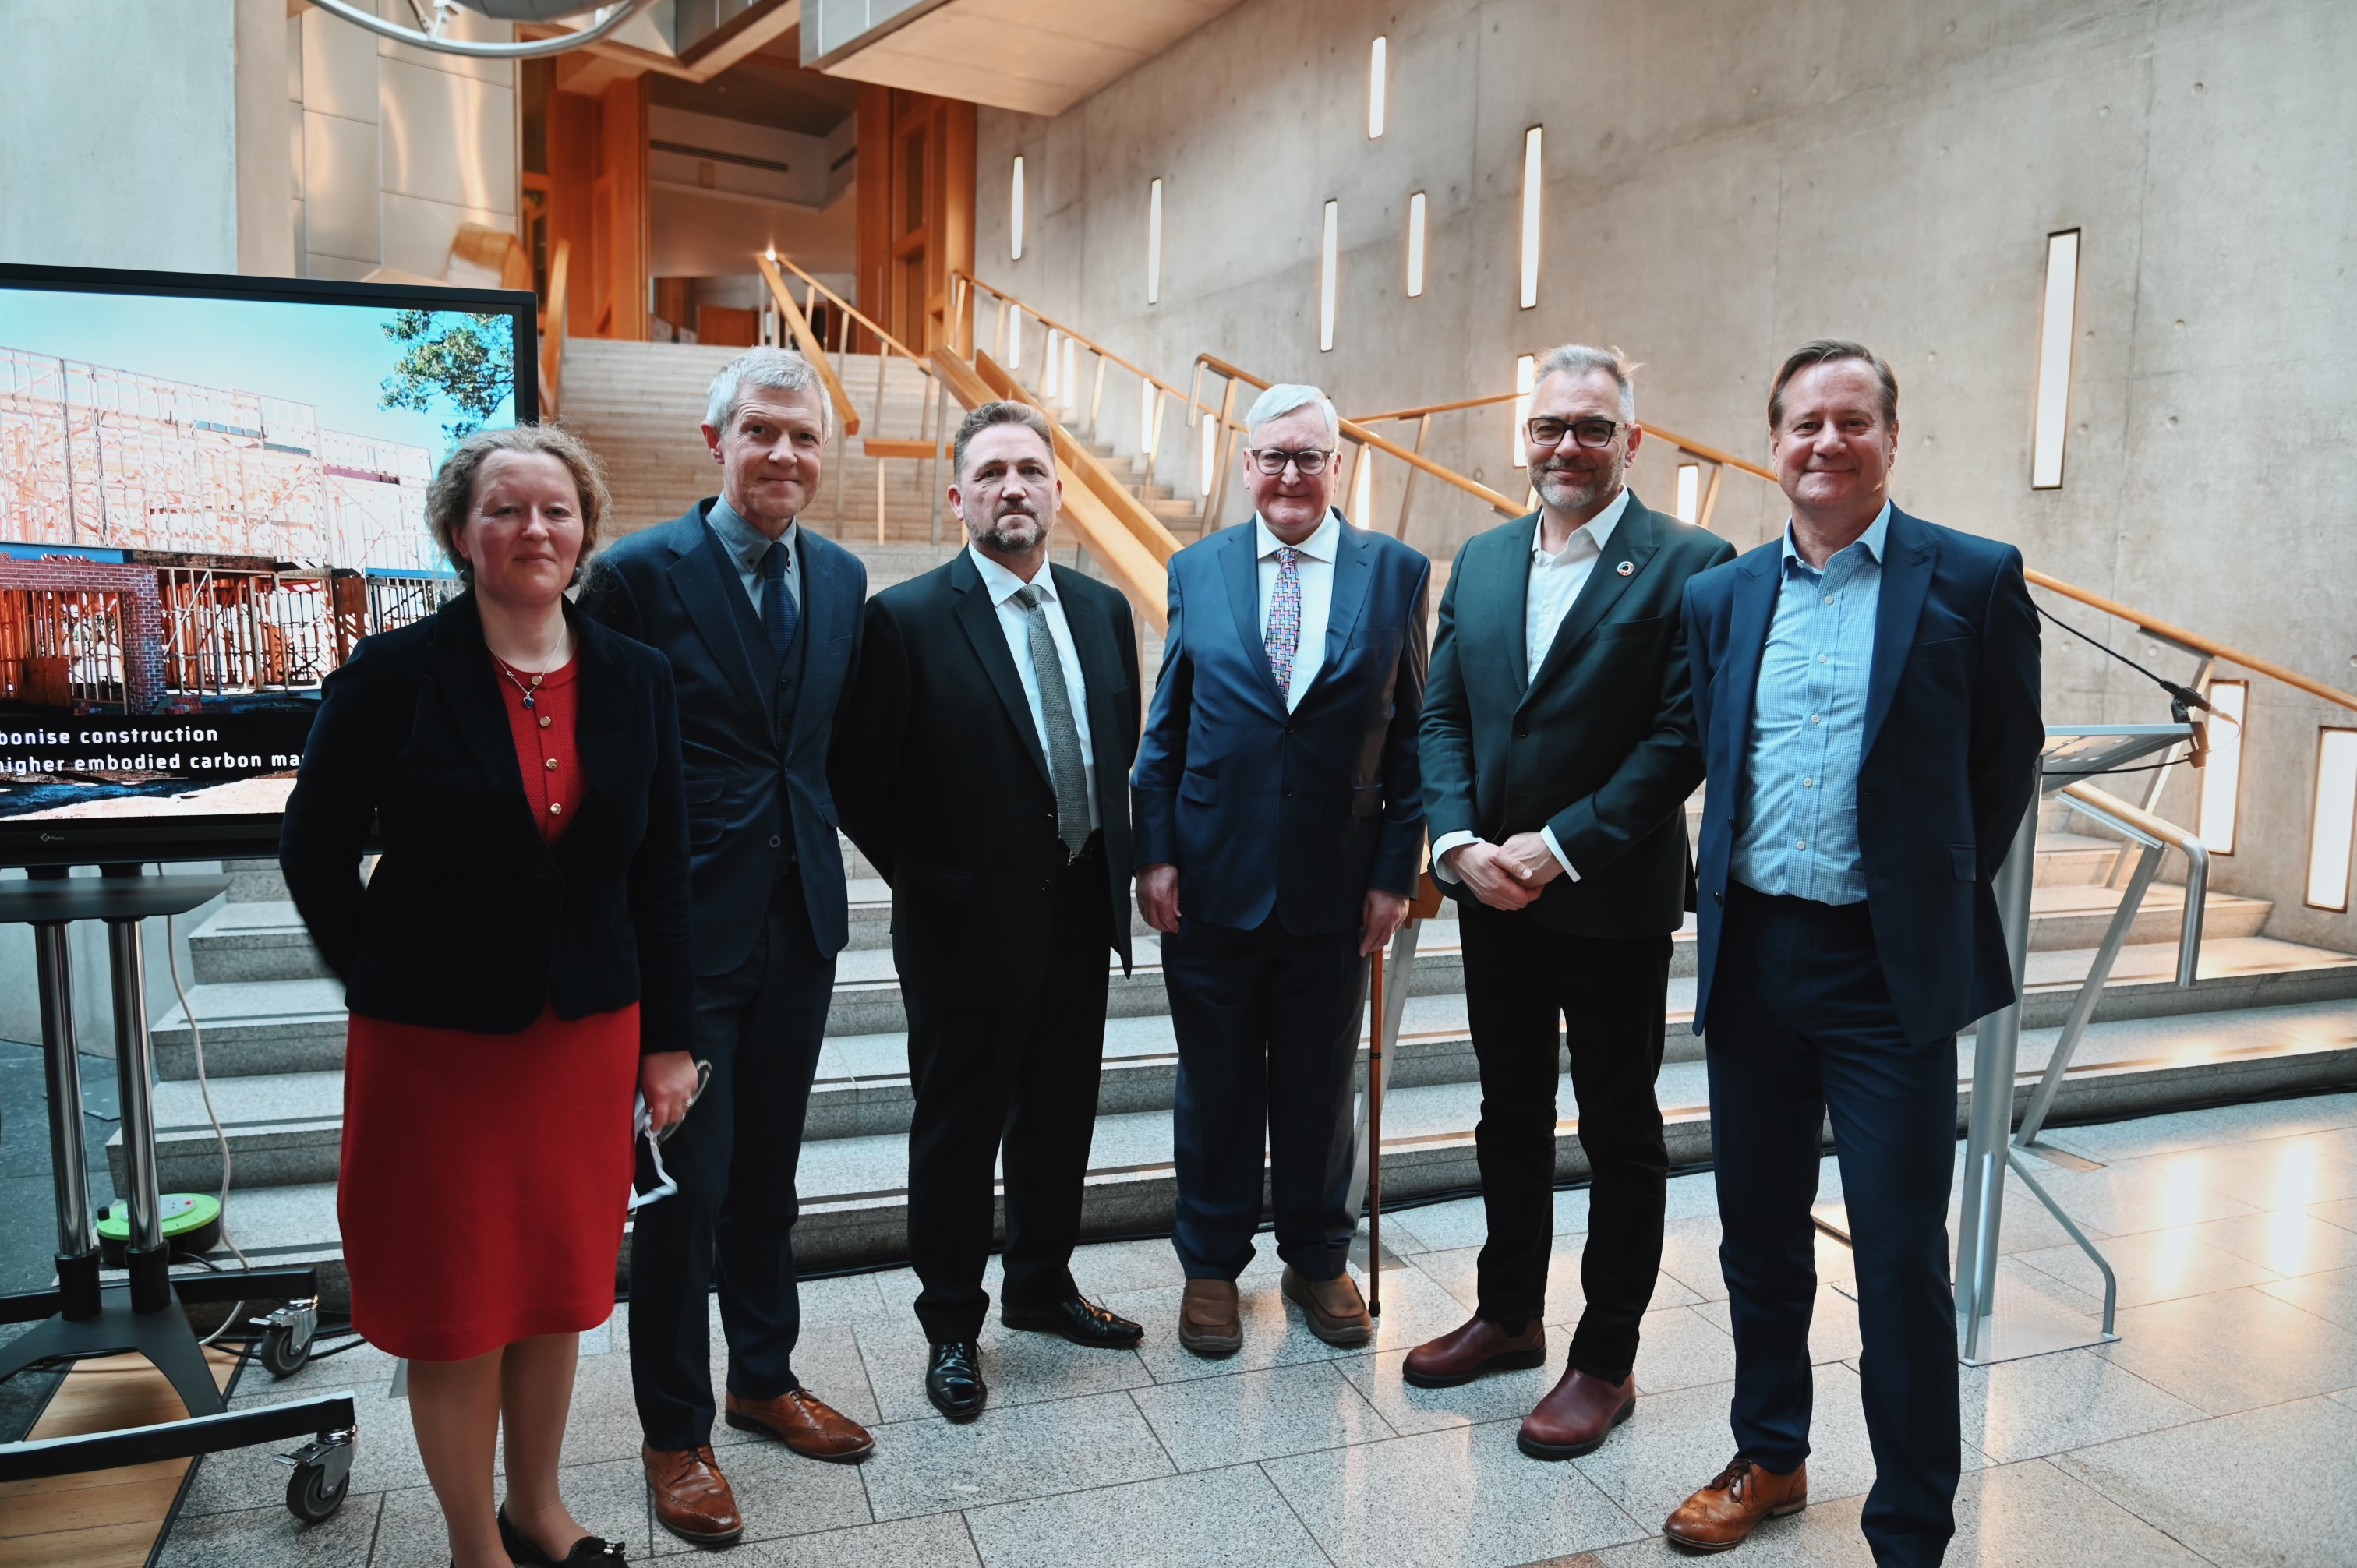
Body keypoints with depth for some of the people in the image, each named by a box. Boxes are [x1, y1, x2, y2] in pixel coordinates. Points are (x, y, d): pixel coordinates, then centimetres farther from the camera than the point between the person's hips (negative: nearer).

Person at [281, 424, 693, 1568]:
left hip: (587, 1033, 3)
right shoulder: (394, 674, -9)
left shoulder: (633, 679, 0)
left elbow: (662, 872, 4)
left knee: (558, 1289, 15)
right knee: (458, 1306, 10)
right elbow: (313, 849, -1)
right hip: (437, 1043, -3)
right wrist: (385, 982, -1)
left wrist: (667, 1038, 4)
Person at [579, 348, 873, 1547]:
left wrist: (826, 837, 6)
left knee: (767, 1165, 19)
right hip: (686, 921, -5)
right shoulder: (640, 572, -11)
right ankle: (675, 1430, 27)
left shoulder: (842, 578, 6)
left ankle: (764, 1376, 39)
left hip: (800, 917, 5)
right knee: (685, 1179, 6)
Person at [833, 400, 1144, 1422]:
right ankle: (951, 1325, 29)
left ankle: (1041, 1288, 40)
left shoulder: (1104, 610, 6)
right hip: (967, 923, -5)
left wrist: (1115, 864, 7)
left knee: (1060, 1116, 19)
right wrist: (926, 878, -6)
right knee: (959, 1128, 10)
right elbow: (859, 781, -10)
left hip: (1080, 916, 6)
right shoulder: (907, 619, -12)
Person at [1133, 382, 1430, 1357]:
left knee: (1321, 1085, 15)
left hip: (1334, 885, 0)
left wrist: (1397, 871, -5)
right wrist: (1154, 854, -3)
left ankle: (1318, 1259, 35)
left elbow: (1413, 732, 0)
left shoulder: (1397, 573, 0)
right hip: (1212, 879, 1)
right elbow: (1165, 726, 4)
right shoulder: (1197, 570, 3)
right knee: (1215, 1085, 13)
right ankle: (1211, 1265, 32)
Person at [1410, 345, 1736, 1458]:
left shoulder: (1688, 564, -9)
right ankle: (1509, 1313, 36)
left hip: (1613, 899, -5)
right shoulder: (1481, 560, 9)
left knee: (1620, 1134, 9)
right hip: (1492, 892, 6)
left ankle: (1605, 1362, 23)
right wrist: (1459, 841, -8)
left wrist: (1558, 847, -18)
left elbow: (1685, 737, -15)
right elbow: (1443, 713, 7)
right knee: (1510, 1112, 18)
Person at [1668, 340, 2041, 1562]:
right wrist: (1737, 891, 9)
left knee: (1902, 1258, 2)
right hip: (1753, 953, 4)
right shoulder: (1720, 596, 7)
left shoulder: (1973, 579, -4)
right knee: (1758, 1231, 16)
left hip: (1892, 968, -4)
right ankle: (1770, 1457, 36)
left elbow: (2007, 760, 3)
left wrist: (1938, 892, 5)